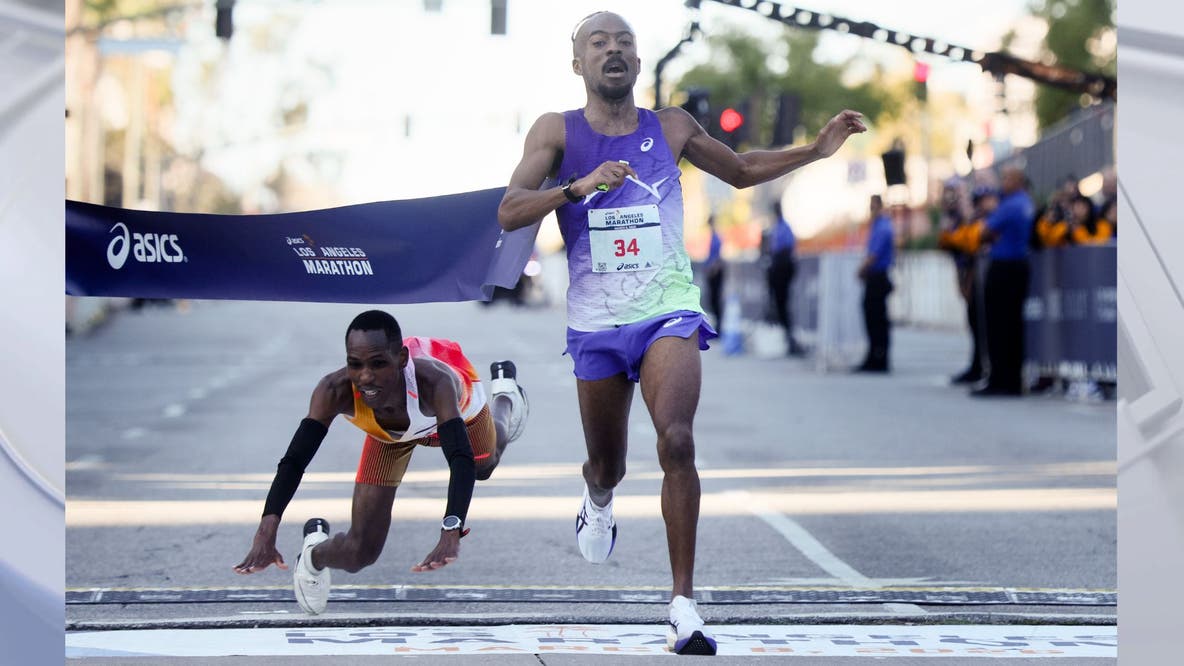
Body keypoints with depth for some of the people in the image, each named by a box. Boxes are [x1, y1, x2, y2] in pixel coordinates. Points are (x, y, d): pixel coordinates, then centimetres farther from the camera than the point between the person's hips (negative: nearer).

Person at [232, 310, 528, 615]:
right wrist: (266, 533, -62)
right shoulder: (335, 391, -43)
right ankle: (313, 553, 29)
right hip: (390, 433, 1)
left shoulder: (434, 382, -50)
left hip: (461, 409, -1)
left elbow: (462, 461, -58)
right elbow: (294, 460, -47)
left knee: (485, 466, 34)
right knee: (359, 553, -7)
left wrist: (451, 535, -74)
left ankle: (504, 389, 64)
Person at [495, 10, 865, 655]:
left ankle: (683, 603, -21)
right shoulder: (557, 131, 0)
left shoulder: (671, 128, 6)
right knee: (606, 466, 13)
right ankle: (597, 500, 53)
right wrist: (580, 186, -26)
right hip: (595, 324, 0)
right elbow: (508, 212, -12)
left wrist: (814, 150, 10)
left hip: (667, 314, 0)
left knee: (676, 440, -23)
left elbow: (742, 170, 23)